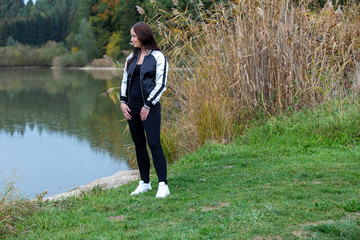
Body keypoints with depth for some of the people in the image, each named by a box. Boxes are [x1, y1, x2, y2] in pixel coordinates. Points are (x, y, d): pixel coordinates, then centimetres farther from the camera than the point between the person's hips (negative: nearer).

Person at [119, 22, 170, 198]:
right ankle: (145, 183, 19)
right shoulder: (132, 57, 13)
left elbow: (161, 84, -8)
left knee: (154, 143, -12)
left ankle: (163, 185, -9)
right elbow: (124, 80, 16)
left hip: (150, 107, -6)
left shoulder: (158, 57, -4)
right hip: (132, 108, 6)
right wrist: (123, 101, 3)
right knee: (139, 144, 9)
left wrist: (148, 105, -12)